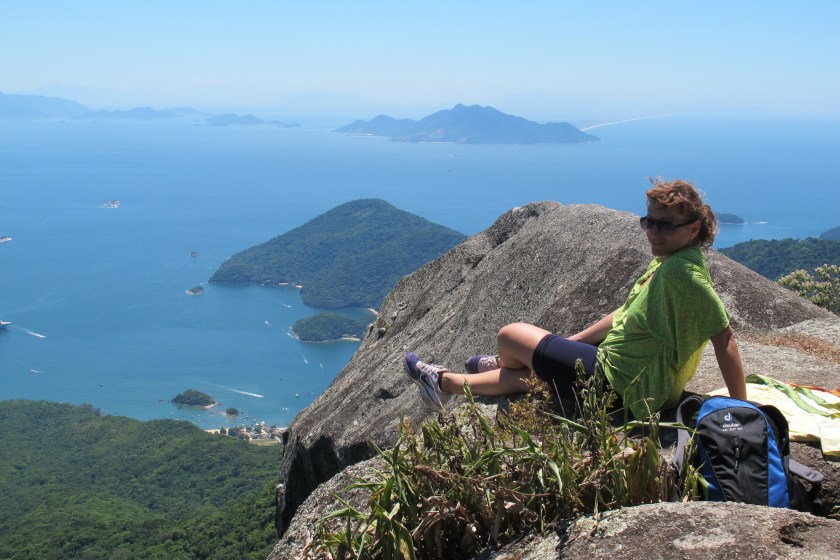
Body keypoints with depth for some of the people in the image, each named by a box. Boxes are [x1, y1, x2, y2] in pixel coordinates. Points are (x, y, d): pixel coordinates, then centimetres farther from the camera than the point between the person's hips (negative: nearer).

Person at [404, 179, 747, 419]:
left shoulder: (682, 273, -26)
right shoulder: (667, 262, 5)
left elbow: (724, 336, -27)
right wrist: (572, 340, 18)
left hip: (620, 383, -9)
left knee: (510, 336, 7)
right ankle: (447, 383, 46)